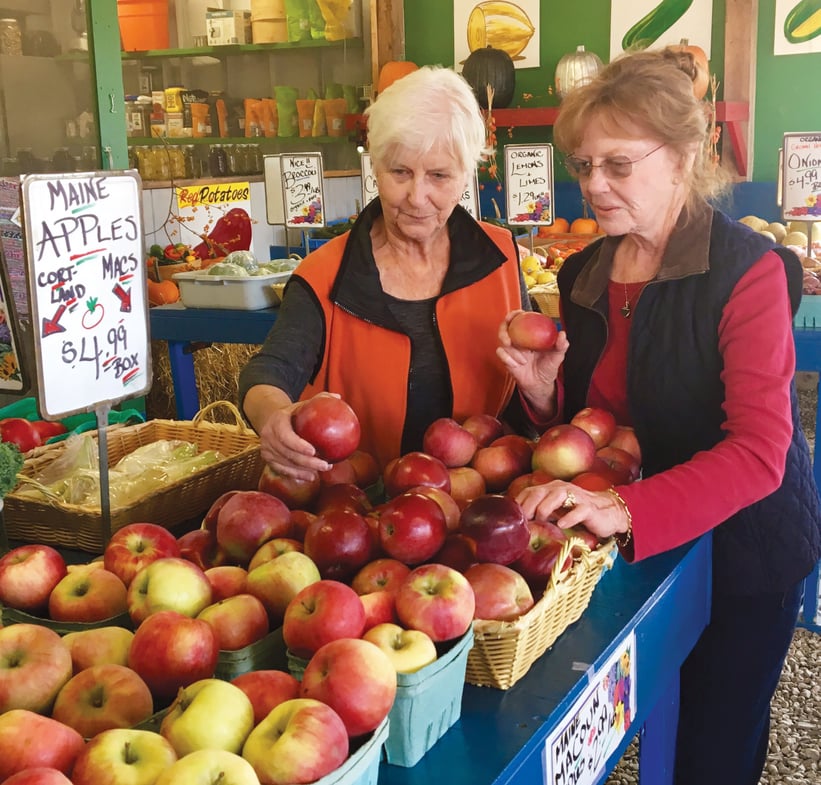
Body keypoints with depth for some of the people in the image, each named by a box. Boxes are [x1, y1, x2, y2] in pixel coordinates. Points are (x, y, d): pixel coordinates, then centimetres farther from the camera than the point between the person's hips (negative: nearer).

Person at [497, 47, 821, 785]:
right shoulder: (585, 274, 0)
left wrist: (625, 508, -38)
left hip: (740, 543, -5)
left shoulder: (747, 270, -19)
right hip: (634, 548, 5)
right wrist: (544, 391, -13)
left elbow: (758, 453, -26)